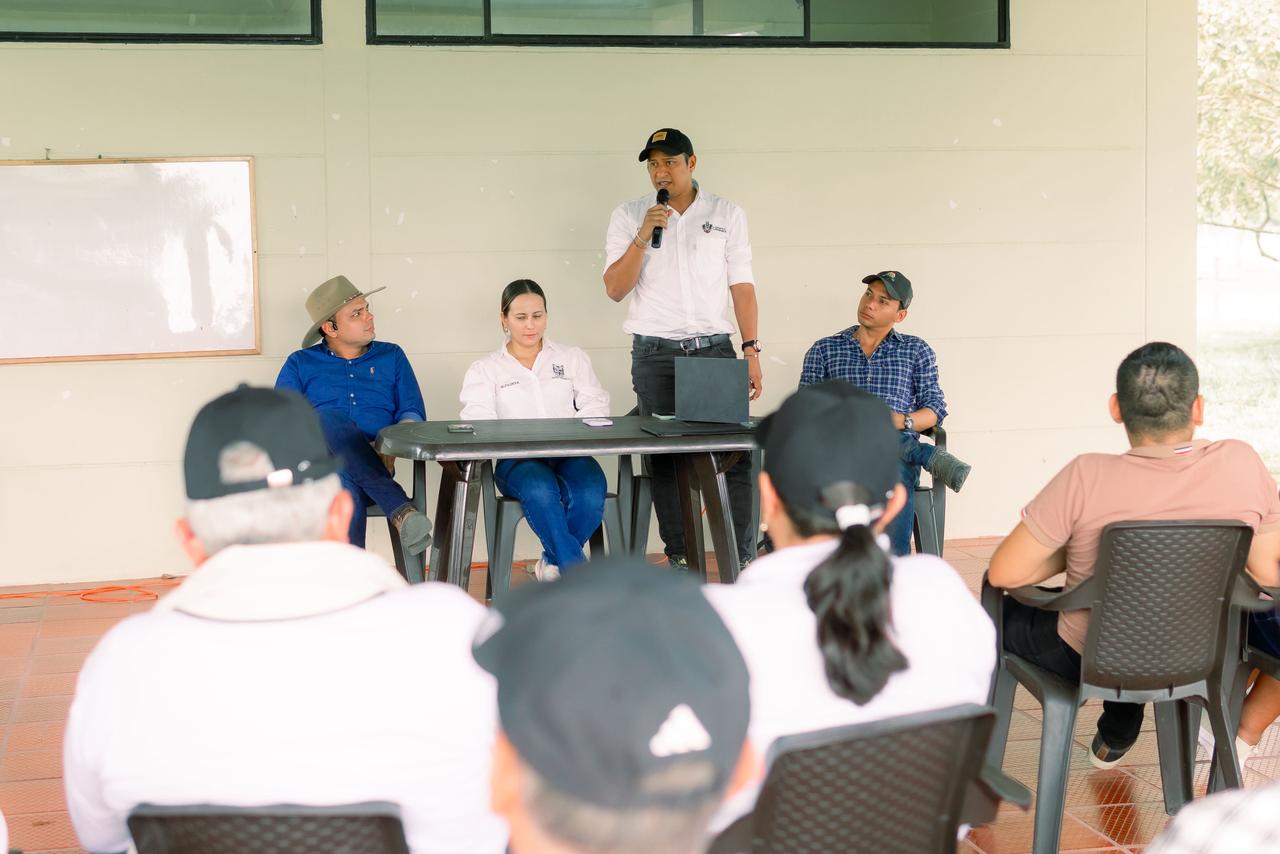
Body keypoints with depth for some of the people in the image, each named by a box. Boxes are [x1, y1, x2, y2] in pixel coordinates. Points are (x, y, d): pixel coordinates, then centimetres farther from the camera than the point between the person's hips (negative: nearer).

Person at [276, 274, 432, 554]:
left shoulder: (392, 356, 22)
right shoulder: (300, 364, 17)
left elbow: (413, 413, 12)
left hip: (372, 468, 1)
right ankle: (401, 510, -43)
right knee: (329, 418, -36)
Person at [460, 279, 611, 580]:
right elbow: (479, 422, -1)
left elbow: (594, 407, 10)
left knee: (589, 496, -33)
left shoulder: (572, 358, 22)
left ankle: (553, 563, -8)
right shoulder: (484, 369, 16)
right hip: (518, 461, -2)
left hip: (570, 454, 2)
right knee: (540, 492, -38)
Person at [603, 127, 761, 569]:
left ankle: (744, 560, -2)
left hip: (714, 346, 0)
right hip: (655, 351, 0)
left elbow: (742, 286, 7)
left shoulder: (727, 214, 9)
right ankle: (680, 560, 9)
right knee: (666, 458, 1)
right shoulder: (628, 216, 7)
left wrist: (751, 350, -1)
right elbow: (615, 289, 0)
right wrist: (644, 237, -13)